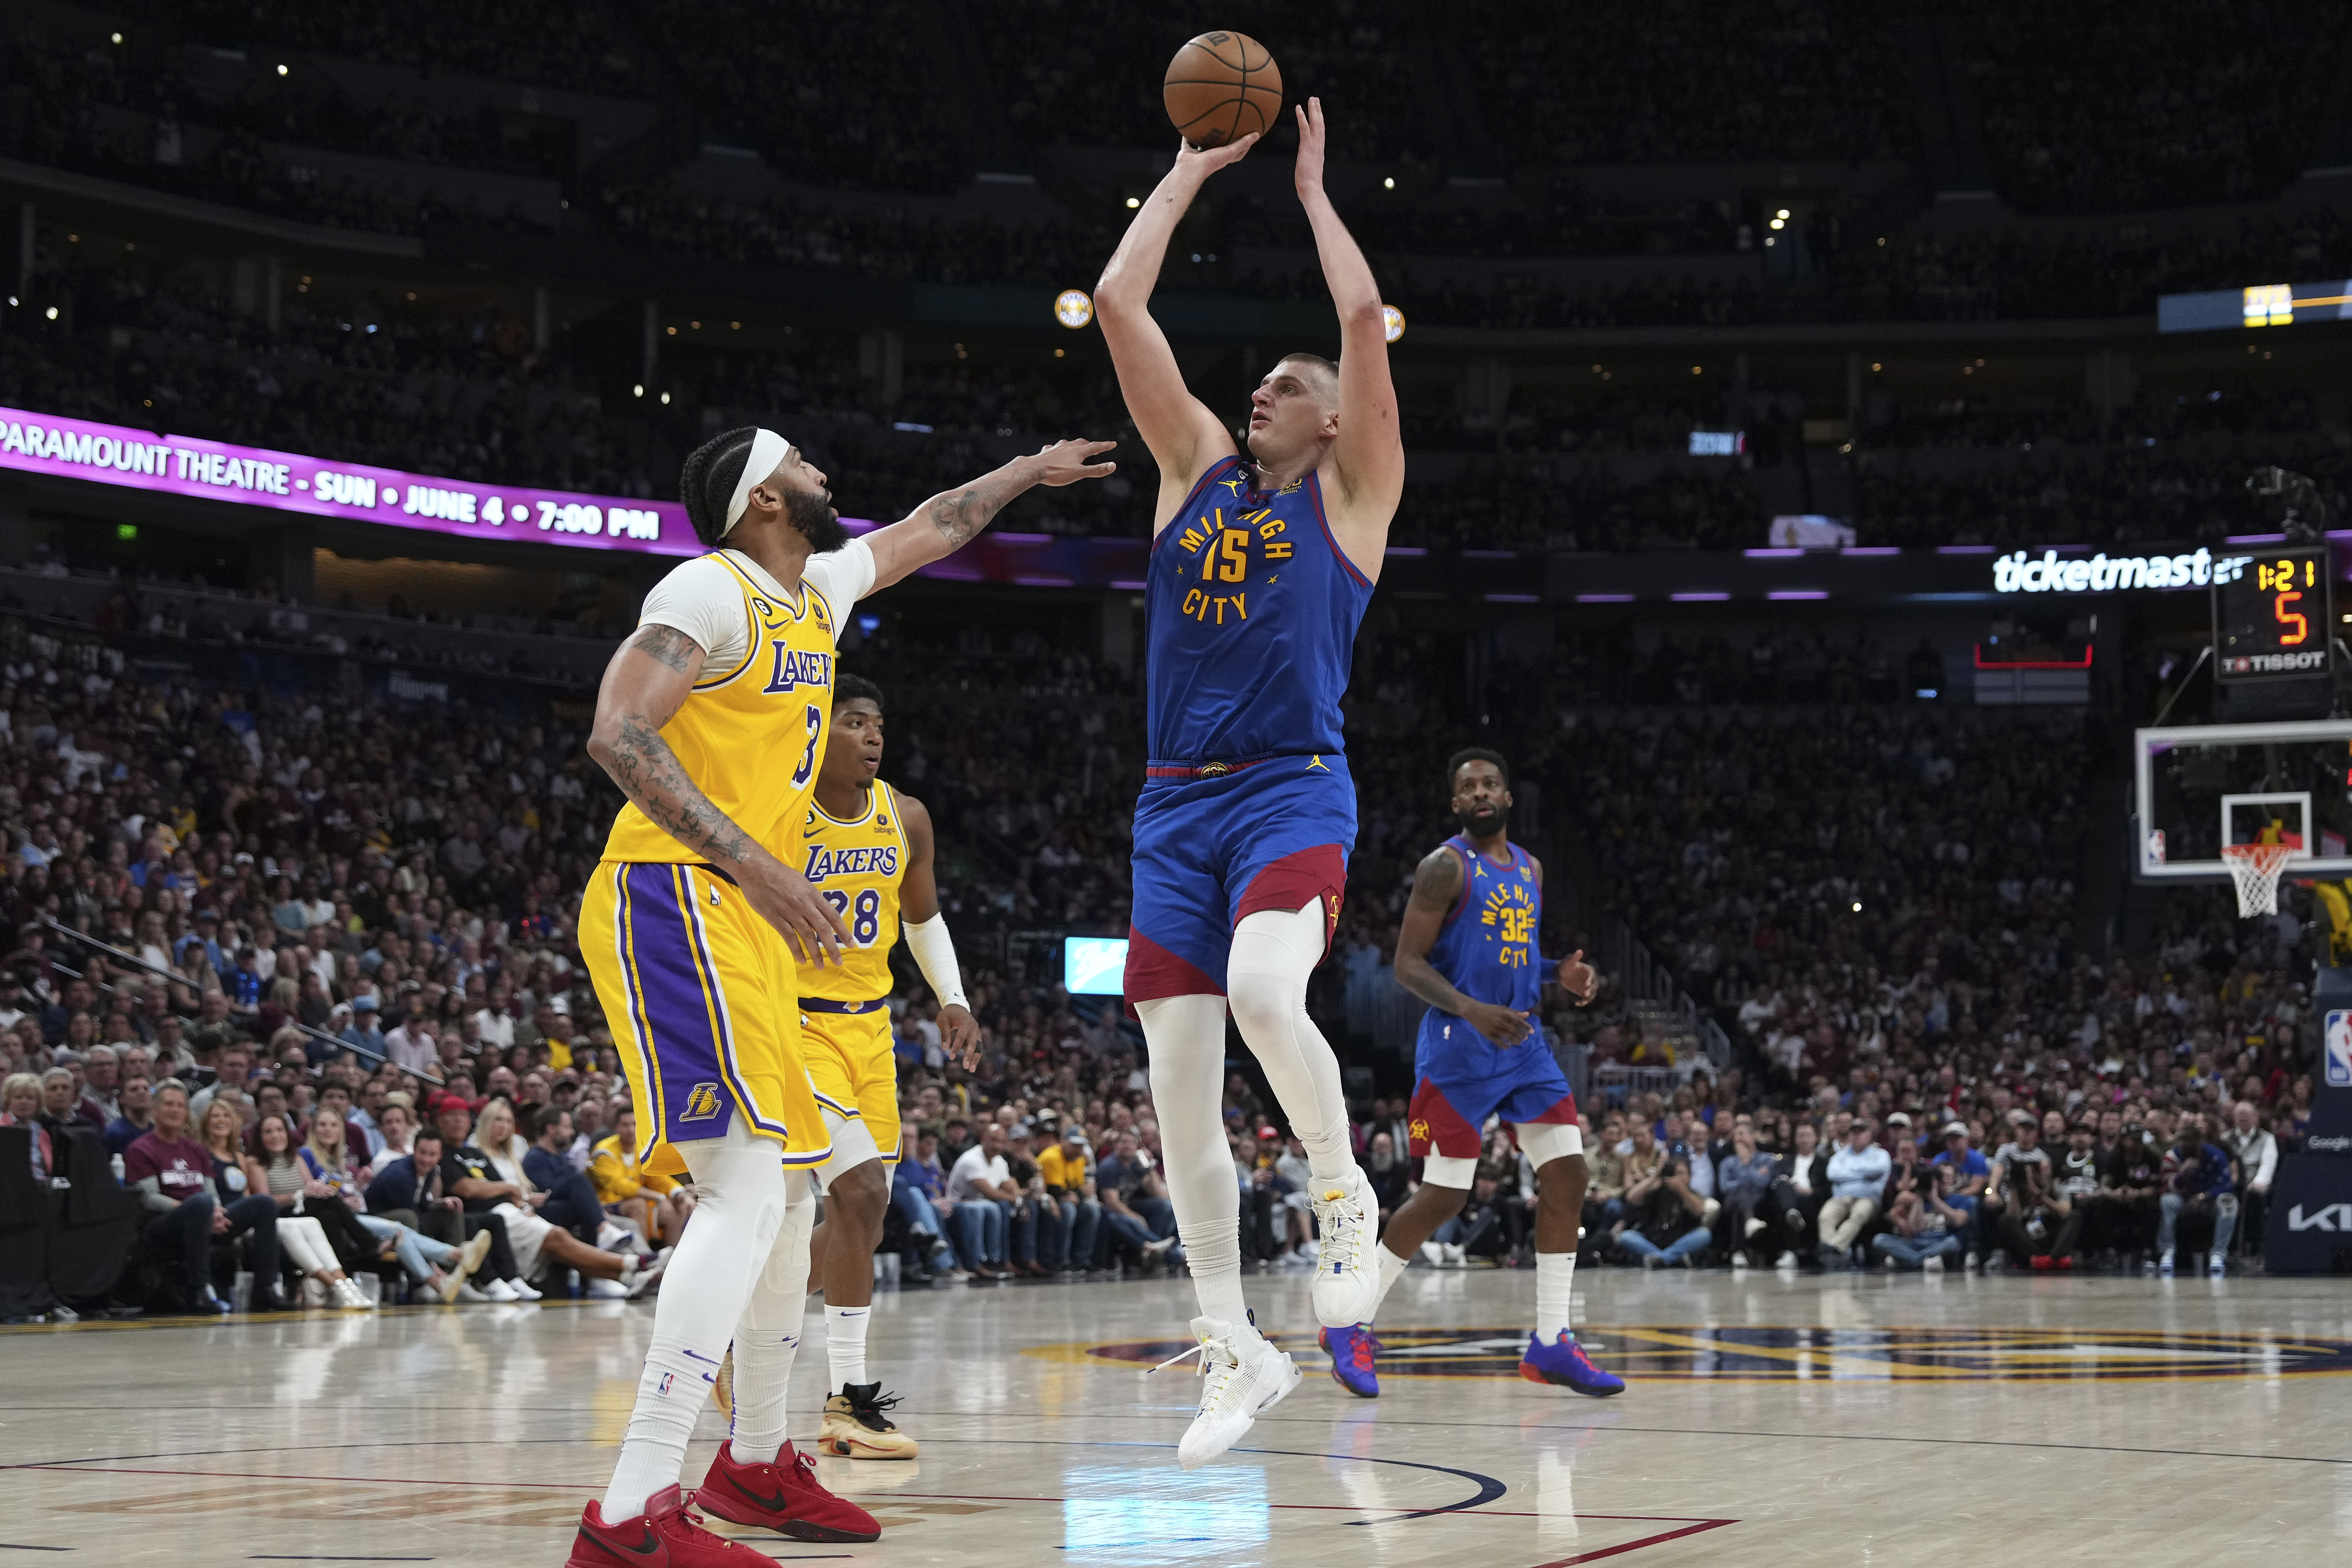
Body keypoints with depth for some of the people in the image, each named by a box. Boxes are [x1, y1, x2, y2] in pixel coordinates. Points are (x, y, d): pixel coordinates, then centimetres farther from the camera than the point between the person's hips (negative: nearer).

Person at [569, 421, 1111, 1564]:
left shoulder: (818, 590, 17)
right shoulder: (712, 589, -10)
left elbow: (927, 531, 37)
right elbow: (618, 735, -22)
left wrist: (1031, 470, 49)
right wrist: (758, 867, -28)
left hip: (746, 922, 10)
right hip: (674, 906, -10)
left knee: (788, 1194, 18)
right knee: (748, 1189, -21)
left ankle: (755, 1465, 33)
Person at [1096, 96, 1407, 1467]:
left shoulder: (1352, 490, 6)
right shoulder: (1197, 466, 17)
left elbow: (1366, 317, -7)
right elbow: (1119, 303, 11)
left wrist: (1313, 191, 6)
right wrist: (1194, 169, 14)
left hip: (1294, 791, -5)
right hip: (1176, 803, 5)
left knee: (1265, 994, -33)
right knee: (1179, 1084, 0)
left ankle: (1348, 1203, -8)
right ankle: (1235, 1350, 10)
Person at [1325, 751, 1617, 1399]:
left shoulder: (1529, 869, 15)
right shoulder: (1445, 867, -8)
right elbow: (1408, 964, -13)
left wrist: (1561, 975, 3)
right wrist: (1472, 1011, -27)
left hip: (1523, 1043, 7)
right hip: (1458, 1051, -7)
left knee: (1567, 1173, -4)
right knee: (1444, 1197, -6)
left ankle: (1551, 1343, 2)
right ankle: (1350, 1323, 10)